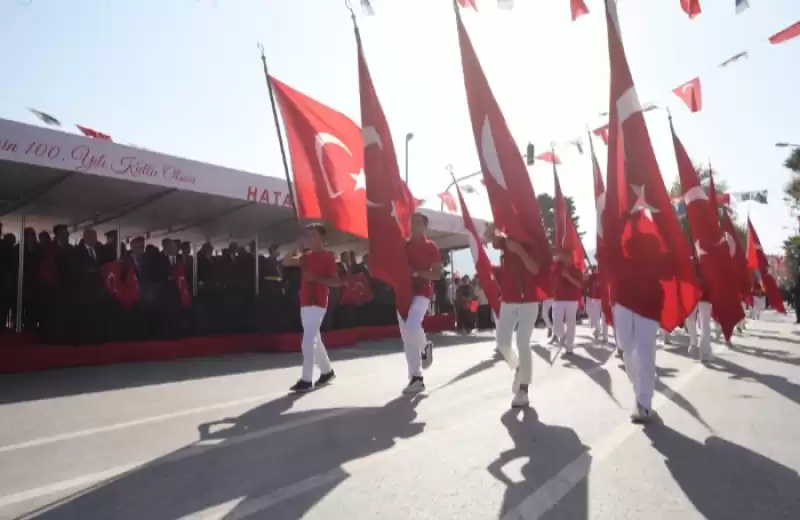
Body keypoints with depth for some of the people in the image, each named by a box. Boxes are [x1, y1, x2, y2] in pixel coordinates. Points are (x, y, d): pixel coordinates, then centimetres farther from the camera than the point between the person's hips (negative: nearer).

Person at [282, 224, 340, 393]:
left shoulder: (328, 256, -6)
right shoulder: (306, 256, 14)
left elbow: (336, 282, -11)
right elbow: (286, 262, 8)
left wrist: (315, 277, -20)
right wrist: (297, 248, -2)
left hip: (317, 303, -8)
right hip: (305, 303, 8)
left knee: (308, 342, -12)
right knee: (314, 339, 16)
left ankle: (306, 380, -8)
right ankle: (327, 371, 30)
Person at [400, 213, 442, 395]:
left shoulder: (431, 247, 0)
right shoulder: (403, 246, 12)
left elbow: (437, 274, -5)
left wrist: (417, 272, -17)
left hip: (422, 292, -5)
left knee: (412, 326, -27)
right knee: (407, 337, 3)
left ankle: (425, 347, 8)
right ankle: (416, 378, 12)